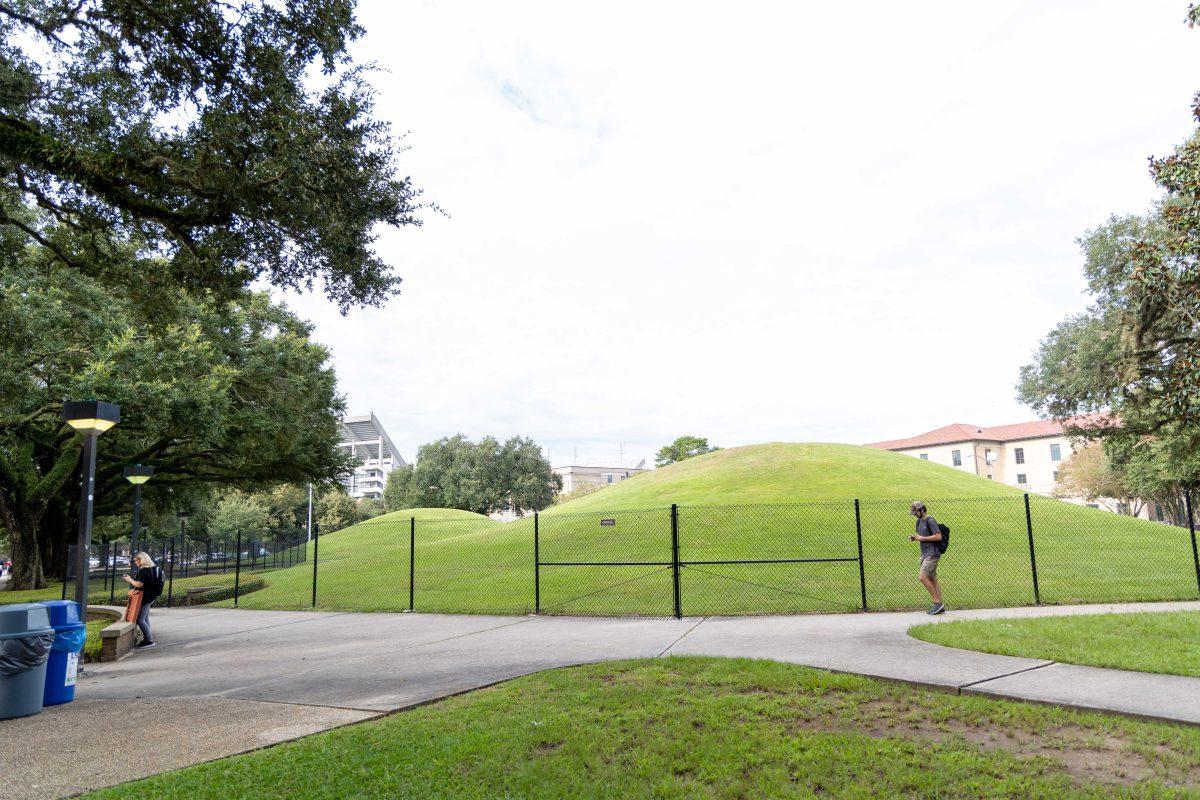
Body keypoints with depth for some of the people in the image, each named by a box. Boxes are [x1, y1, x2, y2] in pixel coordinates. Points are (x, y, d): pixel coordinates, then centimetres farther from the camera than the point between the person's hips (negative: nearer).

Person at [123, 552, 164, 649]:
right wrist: (131, 579, 14)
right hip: (150, 597, 10)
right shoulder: (153, 569, 12)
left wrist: (130, 580, -7)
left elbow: (139, 584, -24)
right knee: (145, 619, 17)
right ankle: (146, 639, 22)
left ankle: (149, 640, -5)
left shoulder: (144, 571, -18)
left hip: (145, 597, -10)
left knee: (140, 620, -6)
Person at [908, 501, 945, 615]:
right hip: (925, 554, 9)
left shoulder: (930, 521, -13)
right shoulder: (919, 521, 15)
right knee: (932, 580, 8)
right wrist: (914, 537, 5)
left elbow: (938, 537, -19)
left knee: (922, 577, -15)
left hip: (932, 554, -9)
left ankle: (937, 603, -7)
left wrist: (922, 538, -17)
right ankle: (940, 607, 12)